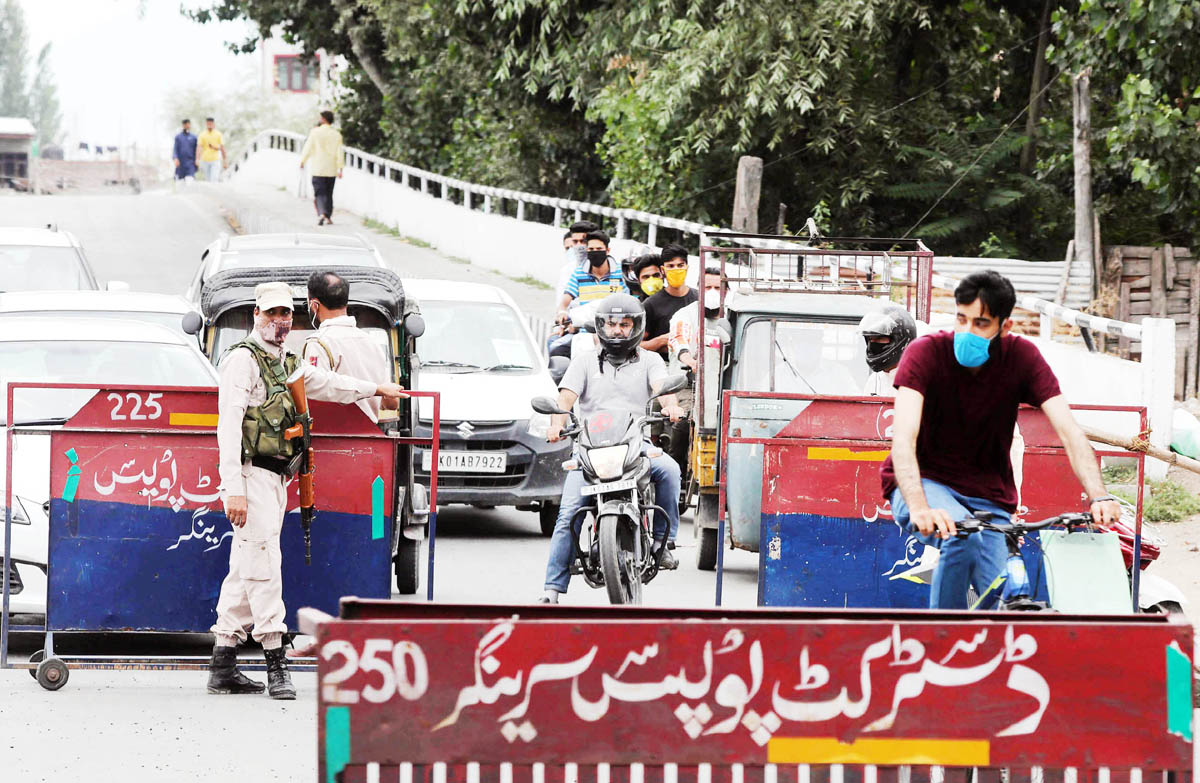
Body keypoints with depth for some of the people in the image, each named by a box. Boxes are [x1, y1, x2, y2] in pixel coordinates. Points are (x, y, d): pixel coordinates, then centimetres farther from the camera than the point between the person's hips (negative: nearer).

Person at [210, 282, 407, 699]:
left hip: (275, 477, 9)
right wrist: (233, 490, -22)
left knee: (244, 570, 9)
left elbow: (326, 384, 37)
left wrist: (377, 389, 49)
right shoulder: (243, 359, -9)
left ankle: (223, 668, 11)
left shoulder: (287, 363, 18)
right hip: (251, 474, -9)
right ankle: (275, 663, -13)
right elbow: (228, 426, -16)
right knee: (263, 563, -11)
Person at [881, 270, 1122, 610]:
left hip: (988, 496, 3)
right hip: (926, 483, -3)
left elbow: (1069, 432, -17)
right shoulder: (926, 353, -18)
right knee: (962, 536, -36)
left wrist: (1100, 497, -35)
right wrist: (919, 508, -49)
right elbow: (904, 438, -31)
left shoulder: (1022, 358, -10)